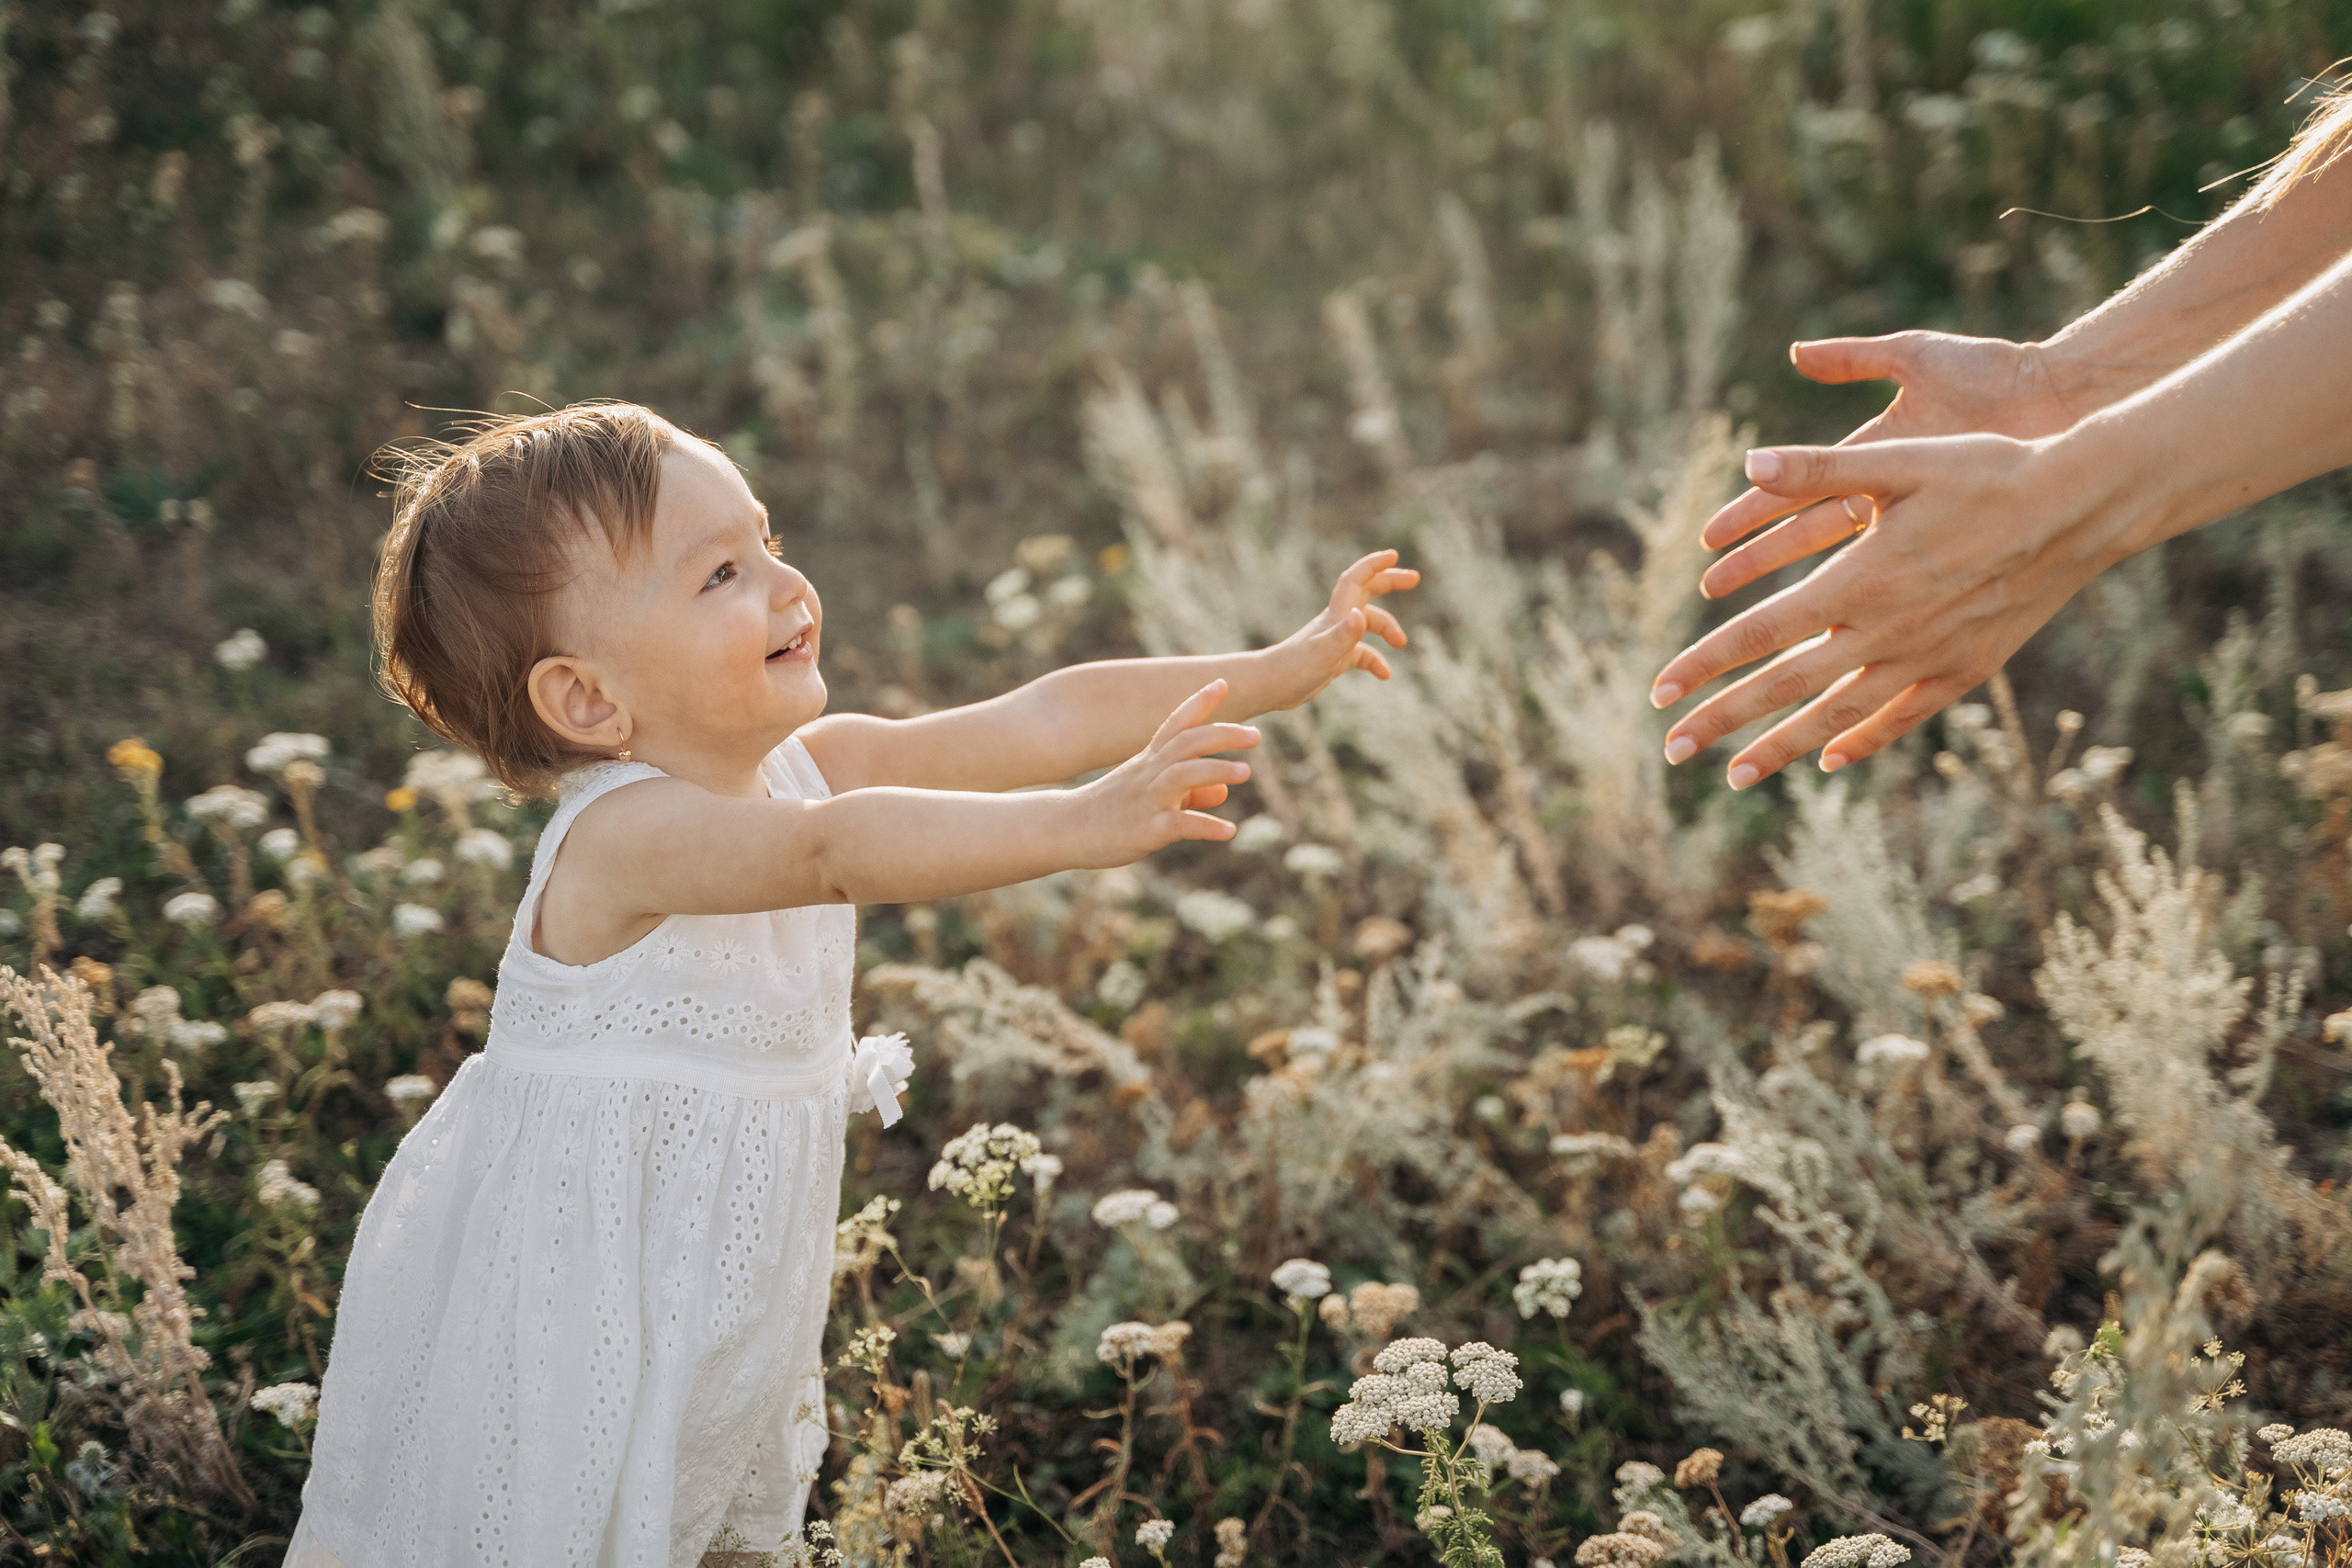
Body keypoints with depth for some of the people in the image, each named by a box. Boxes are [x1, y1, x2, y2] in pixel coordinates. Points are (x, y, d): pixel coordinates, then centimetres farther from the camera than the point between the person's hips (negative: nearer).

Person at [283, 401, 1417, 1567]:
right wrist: (1081, 825, -57)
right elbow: (837, 852, -47)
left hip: (716, 1281, 7)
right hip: (566, 1286, -7)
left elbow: (1042, 721, -4)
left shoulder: (812, 764, -4)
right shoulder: (624, 836, -29)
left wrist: (1282, 670, -7)